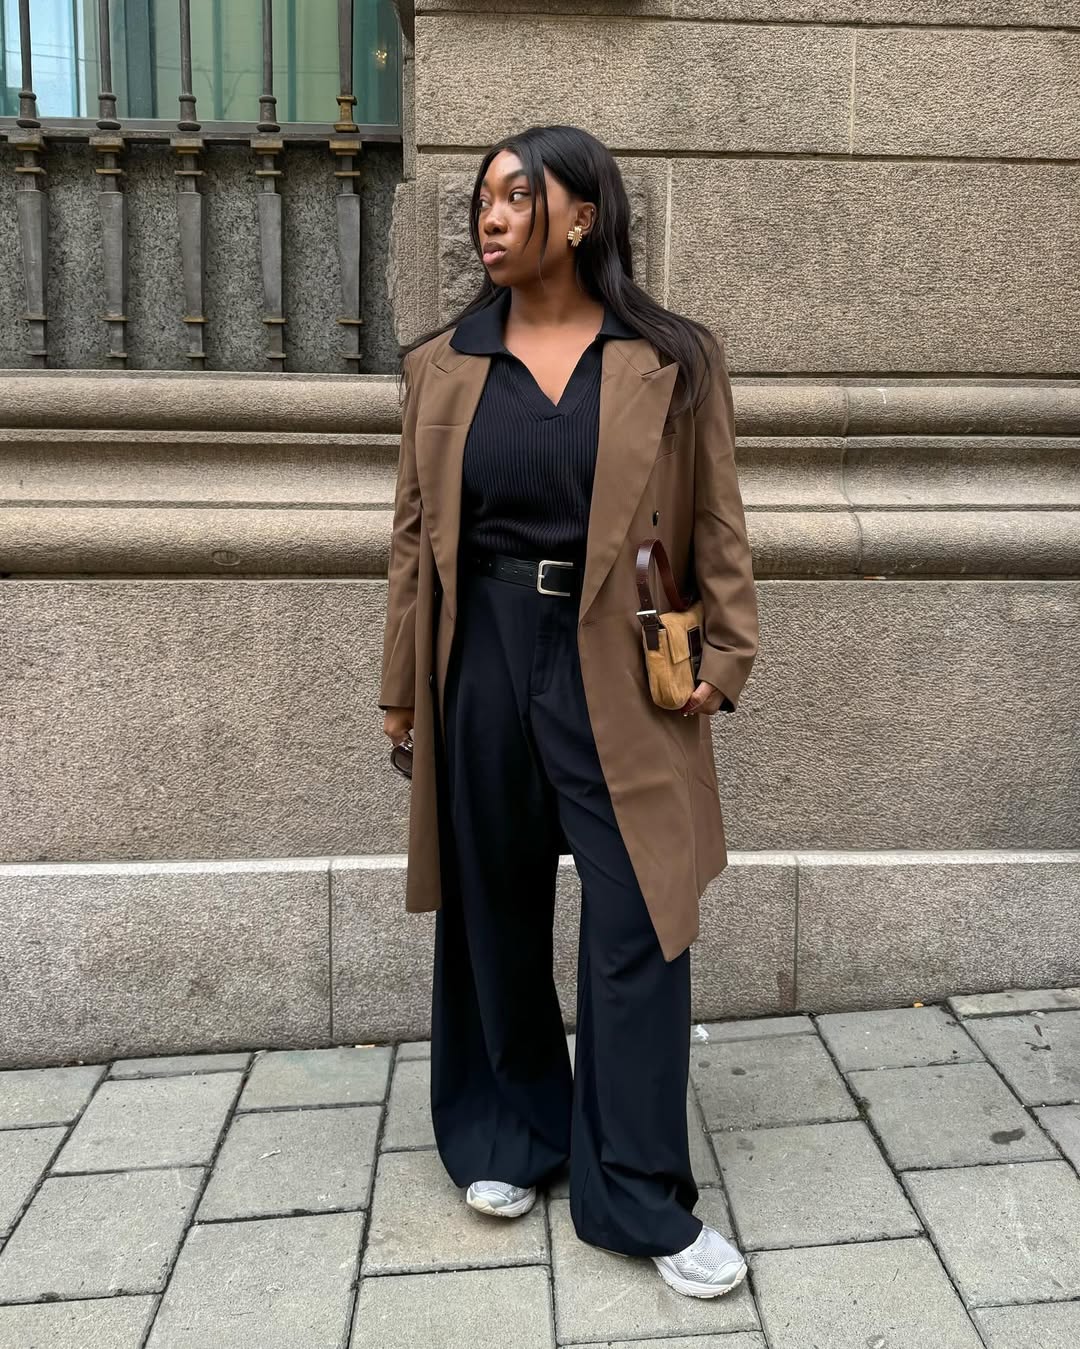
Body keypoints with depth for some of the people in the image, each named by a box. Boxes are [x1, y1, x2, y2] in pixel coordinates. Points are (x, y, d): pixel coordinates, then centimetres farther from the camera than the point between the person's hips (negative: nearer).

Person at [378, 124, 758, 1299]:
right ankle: (507, 1139, 33)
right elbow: (415, 535, 8)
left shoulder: (673, 361, 2)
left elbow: (717, 525, 4)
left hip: (619, 673, -2)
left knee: (639, 927, -1)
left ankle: (639, 1199, 14)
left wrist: (724, 654, -5)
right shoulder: (441, 365, 8)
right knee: (494, 916, 12)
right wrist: (400, 692, 8)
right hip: (483, 663, 3)